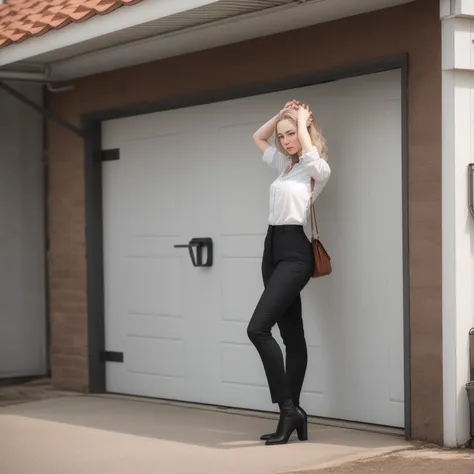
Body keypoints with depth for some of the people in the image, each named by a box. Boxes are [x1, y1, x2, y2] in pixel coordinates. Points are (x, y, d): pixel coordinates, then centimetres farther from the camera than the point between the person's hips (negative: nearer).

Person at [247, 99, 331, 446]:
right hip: (273, 249, 9)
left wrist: (302, 119, -6)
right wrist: (281, 114, 16)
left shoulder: (318, 169, -5)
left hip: (294, 252, -9)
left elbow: (306, 144, -24)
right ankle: (292, 413, 10)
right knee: (291, 335, 8)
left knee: (258, 328, -18)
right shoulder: (284, 165, 17)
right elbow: (258, 137, 28)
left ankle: (289, 408, -13)